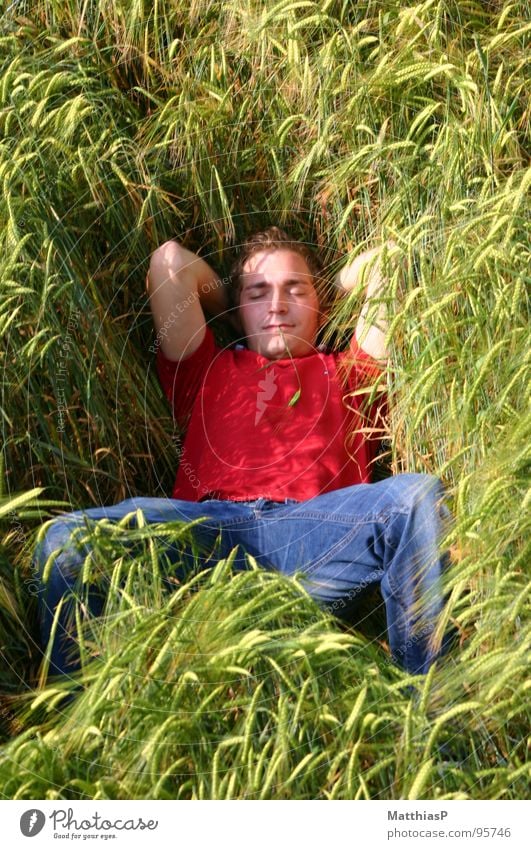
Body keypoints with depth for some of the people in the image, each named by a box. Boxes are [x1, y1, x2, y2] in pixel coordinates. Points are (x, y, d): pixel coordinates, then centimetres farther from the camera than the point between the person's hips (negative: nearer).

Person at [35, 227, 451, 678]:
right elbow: (169, 261, 33)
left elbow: (382, 264, 31)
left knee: (418, 495, -33)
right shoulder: (209, 371, 37)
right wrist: (238, 315, 46)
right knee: (66, 539, -27)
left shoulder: (345, 373, 35)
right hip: (209, 521, 1)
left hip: (319, 523, 0)